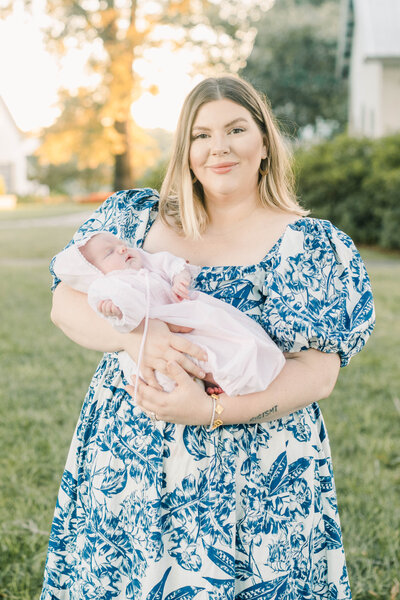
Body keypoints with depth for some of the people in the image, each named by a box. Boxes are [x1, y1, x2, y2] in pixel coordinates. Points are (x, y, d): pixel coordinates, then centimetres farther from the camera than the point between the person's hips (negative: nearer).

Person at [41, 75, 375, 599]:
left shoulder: (317, 247, -3)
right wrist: (134, 334, -22)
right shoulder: (133, 217, 6)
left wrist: (209, 409, -23)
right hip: (125, 463, 3)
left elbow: (318, 374, -10)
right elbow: (65, 303, 0)